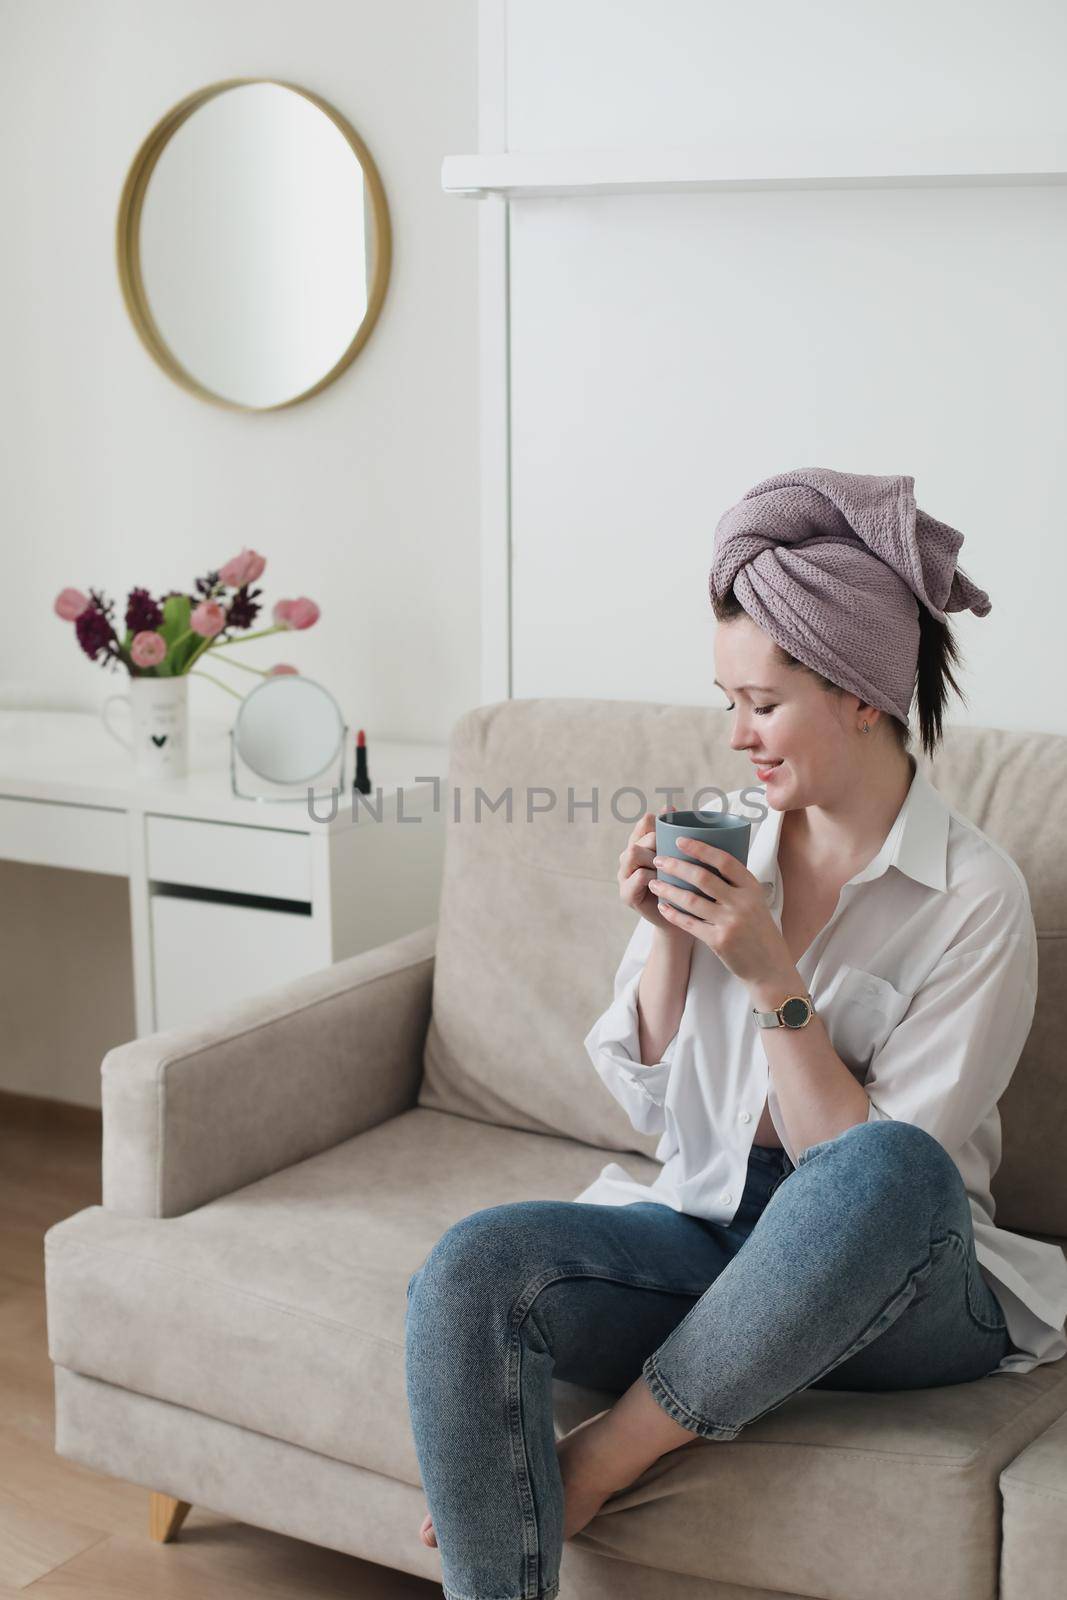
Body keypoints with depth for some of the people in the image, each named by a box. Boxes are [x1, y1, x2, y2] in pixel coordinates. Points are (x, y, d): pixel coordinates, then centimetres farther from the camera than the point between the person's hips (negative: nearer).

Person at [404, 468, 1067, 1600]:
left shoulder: (974, 896, -8)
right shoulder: (725, 844, 5)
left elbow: (881, 1168, -13)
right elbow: (650, 1105, 9)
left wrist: (772, 977, -19)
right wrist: (664, 944, -7)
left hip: (888, 1288, -3)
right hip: (703, 1230, 3)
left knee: (886, 1169, -39)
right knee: (468, 1271, -26)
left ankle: (599, 1460, -20)